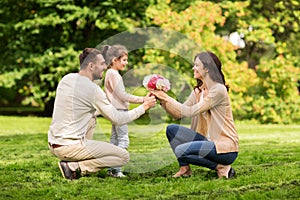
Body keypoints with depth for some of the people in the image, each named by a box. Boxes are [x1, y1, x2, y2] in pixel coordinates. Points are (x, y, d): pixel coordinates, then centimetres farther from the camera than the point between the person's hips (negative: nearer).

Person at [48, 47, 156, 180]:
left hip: (53, 144, 8)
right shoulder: (93, 89, -13)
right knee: (124, 157, -2)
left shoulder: (66, 79, 9)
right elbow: (117, 119, -6)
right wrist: (144, 107, 4)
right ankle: (74, 167, -8)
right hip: (70, 147, -8)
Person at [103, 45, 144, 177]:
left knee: (114, 140, 11)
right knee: (123, 140, -12)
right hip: (118, 111, -11)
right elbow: (122, 95, -18)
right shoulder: (113, 74, -14)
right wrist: (141, 100, -15)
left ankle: (111, 169, 14)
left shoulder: (110, 73, 17)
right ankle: (116, 169, -16)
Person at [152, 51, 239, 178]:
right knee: (172, 129, -2)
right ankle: (184, 168, 3)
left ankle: (221, 167, -10)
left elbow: (191, 111, -20)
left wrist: (167, 98, -16)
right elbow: (179, 114, 4)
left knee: (181, 151, -24)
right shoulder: (198, 91, 11)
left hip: (226, 147, -8)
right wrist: (163, 100, -8)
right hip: (208, 140, 8)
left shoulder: (219, 90, -16)